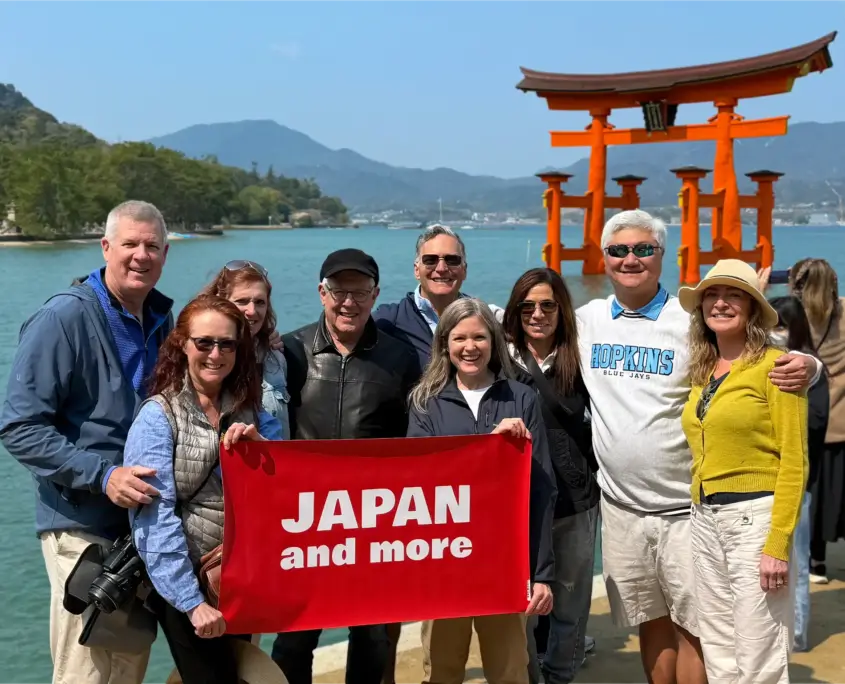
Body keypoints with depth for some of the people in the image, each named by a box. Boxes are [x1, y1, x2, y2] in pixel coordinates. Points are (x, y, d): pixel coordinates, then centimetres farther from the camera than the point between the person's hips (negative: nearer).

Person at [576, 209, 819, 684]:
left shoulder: (693, 321, -8)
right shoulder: (586, 320, 4)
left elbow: (771, 360, -4)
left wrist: (805, 366, -27)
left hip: (687, 508, -3)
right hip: (621, 507, 3)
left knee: (691, 628, 3)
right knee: (651, 623, 15)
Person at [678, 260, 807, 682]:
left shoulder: (774, 365, -7)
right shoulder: (701, 372, 12)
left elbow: (793, 461, -11)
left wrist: (778, 542, -16)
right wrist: (701, 515, 4)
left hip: (755, 518, -7)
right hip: (704, 521, 7)